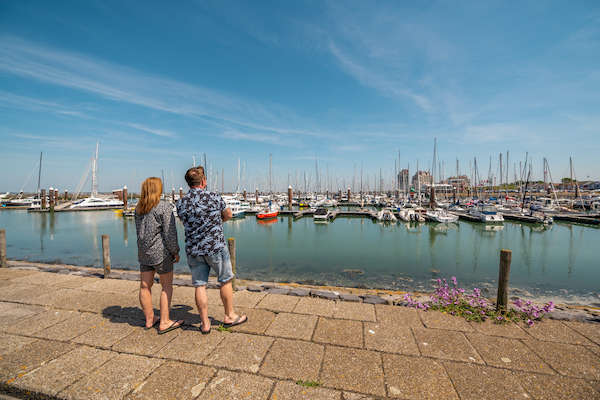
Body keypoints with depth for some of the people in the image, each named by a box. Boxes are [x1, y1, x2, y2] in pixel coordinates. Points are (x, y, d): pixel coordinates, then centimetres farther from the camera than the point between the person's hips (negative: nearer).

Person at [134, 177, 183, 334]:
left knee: (145, 286, 13)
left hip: (143, 252, 7)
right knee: (167, 286, 5)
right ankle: (164, 322, 11)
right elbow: (169, 234, -15)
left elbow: (139, 231, 14)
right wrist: (176, 252, -6)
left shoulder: (138, 208, 8)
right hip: (161, 252, -7)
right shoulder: (165, 207, -14)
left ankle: (149, 319, 29)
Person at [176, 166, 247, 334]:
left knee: (200, 286, 13)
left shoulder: (181, 203, 0)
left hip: (193, 250, 4)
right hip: (216, 247, -4)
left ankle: (205, 324, 23)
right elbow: (228, 215, 4)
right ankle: (229, 316, 28)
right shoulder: (214, 197, -11)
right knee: (225, 281, 13)